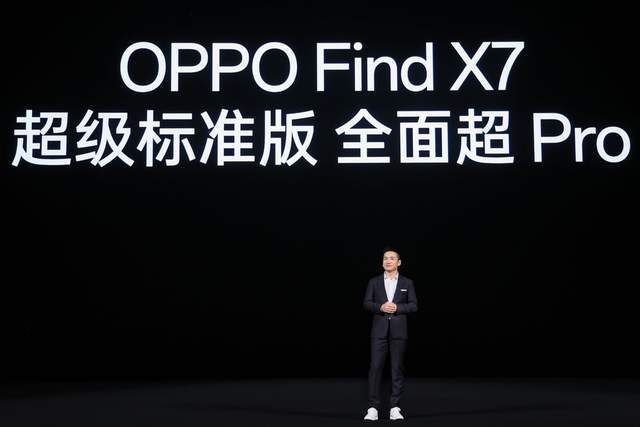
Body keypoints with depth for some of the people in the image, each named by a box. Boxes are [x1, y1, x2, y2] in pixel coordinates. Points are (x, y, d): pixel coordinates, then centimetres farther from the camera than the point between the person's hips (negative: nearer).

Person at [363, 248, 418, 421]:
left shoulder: (407, 283, 8)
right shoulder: (374, 282, 9)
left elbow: (413, 306, 2)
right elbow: (366, 303, 4)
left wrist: (396, 307, -13)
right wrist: (380, 307, -14)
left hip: (398, 330, 0)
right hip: (379, 330, 0)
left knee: (398, 368, 1)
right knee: (375, 367, -6)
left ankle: (395, 407, 6)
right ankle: (373, 408, -4)